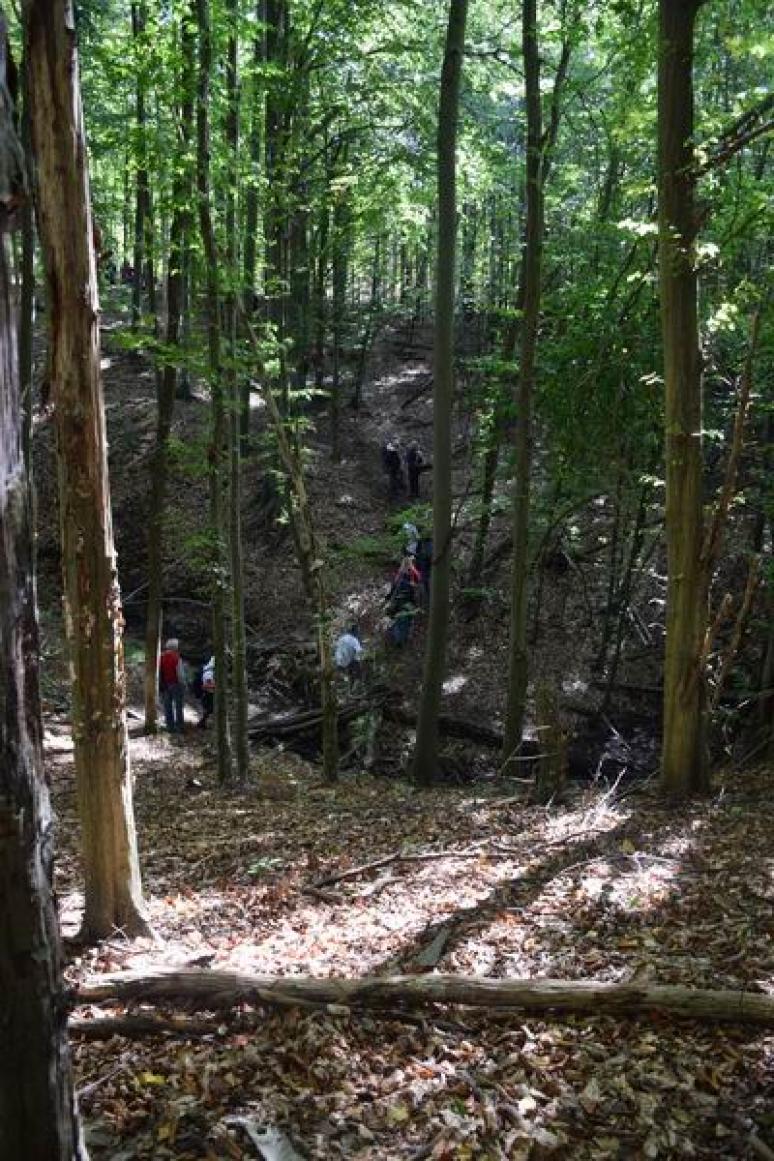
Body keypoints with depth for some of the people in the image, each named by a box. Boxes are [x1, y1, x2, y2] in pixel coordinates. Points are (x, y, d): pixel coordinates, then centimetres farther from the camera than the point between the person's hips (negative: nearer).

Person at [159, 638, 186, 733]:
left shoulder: (161, 657, 2)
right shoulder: (177, 657, -14)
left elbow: (159, 672, 5)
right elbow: (180, 673, -14)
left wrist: (160, 685, 11)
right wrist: (183, 684, -3)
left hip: (165, 685, 4)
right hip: (176, 684, -4)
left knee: (167, 707, 11)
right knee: (178, 706, 3)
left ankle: (170, 726, 13)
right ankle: (179, 727, 4)